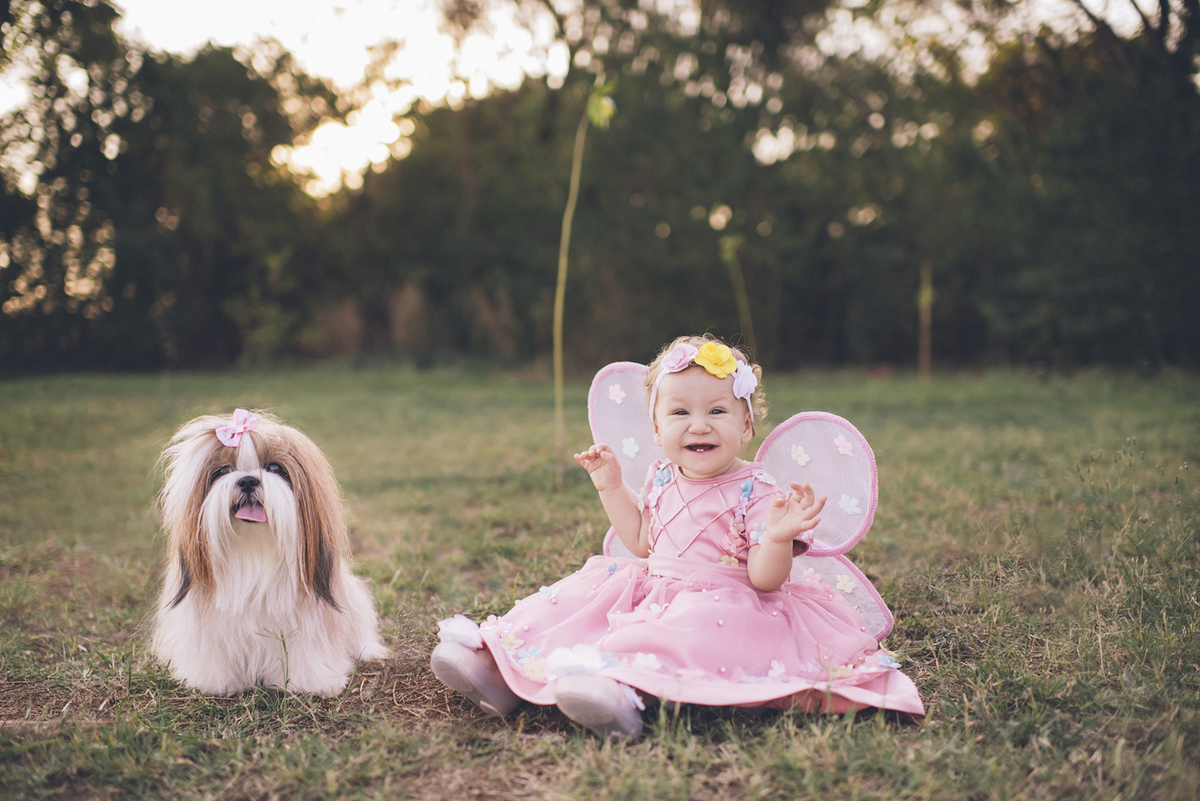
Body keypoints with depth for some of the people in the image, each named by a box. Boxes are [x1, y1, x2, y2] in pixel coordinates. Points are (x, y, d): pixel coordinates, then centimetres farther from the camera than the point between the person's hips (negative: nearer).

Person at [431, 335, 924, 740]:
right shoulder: (662, 480, 9)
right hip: (654, 589, 7)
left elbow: (764, 580, -16)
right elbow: (642, 543, 23)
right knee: (593, 586, -6)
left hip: (719, 601, -7)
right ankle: (498, 661, -14)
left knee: (698, 625, -38)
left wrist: (779, 537, -37)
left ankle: (621, 681, -62)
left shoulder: (755, 494, -11)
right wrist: (611, 487, 17)